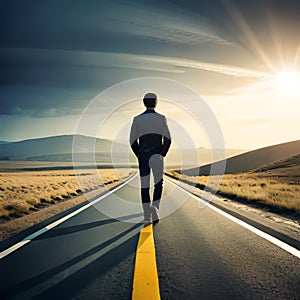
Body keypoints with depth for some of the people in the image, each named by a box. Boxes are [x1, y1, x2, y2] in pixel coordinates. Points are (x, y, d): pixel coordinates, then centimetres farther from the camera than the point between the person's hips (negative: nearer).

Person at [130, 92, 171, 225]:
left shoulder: (137, 119, 3)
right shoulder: (161, 118, -2)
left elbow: (133, 141, 0)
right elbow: (167, 140, -7)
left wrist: (139, 156, 9)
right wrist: (162, 154, 3)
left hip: (143, 156, 2)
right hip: (157, 156, -1)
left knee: (144, 186, 8)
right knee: (158, 184, 10)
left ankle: (147, 217, 9)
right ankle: (154, 208, -14)